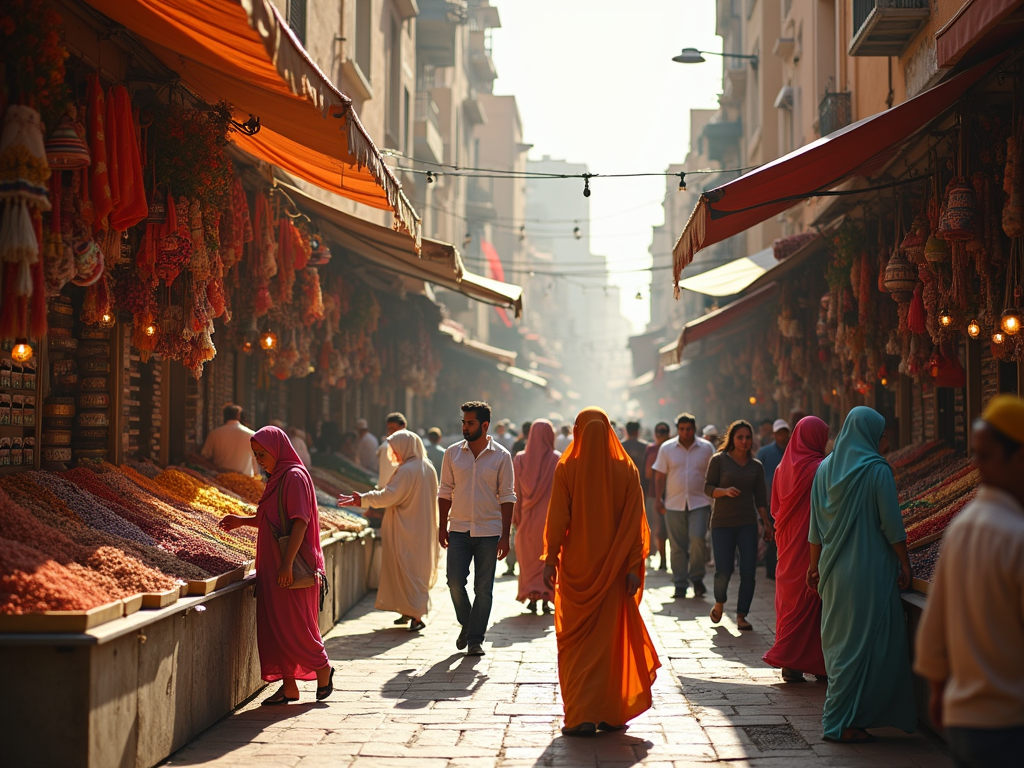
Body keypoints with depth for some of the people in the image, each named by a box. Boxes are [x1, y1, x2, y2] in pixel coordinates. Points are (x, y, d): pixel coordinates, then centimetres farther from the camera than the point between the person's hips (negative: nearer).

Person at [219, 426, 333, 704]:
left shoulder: (295, 476, -13)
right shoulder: (277, 478, 15)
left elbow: (300, 521, -19)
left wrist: (288, 563, -23)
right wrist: (243, 521, 11)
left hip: (292, 568, -9)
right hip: (273, 566, 9)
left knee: (293, 625, -2)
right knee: (274, 626, 7)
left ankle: (323, 667, 18)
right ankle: (289, 686, 12)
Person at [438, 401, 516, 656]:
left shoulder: (501, 456, -2)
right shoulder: (452, 453, 3)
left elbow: (507, 497, -1)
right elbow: (445, 491, 10)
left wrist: (505, 536, -6)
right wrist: (442, 527, 4)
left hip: (489, 531, -2)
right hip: (459, 529, 2)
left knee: (483, 588, 1)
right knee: (455, 582, -5)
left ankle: (475, 639, 11)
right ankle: (467, 624, 20)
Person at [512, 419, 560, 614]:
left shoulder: (520, 459, -1)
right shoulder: (557, 460, -7)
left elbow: (516, 491, 0)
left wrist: (516, 517, 6)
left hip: (528, 517, 2)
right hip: (551, 516, -2)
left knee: (529, 558, 12)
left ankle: (532, 597, 6)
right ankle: (546, 599, 2)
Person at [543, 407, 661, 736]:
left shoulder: (566, 469, -7)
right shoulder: (627, 470, -2)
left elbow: (557, 520, -7)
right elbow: (635, 523, -4)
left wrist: (551, 560, 0)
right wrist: (634, 567, -2)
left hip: (577, 567, -2)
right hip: (613, 570, 2)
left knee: (577, 642, 4)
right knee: (612, 639, 12)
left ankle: (582, 717, -6)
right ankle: (611, 714, 16)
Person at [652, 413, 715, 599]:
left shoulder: (706, 448, 5)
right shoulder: (666, 448, 6)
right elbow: (660, 476, 7)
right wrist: (658, 499, -2)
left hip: (699, 502, -1)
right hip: (674, 505, 1)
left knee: (697, 539, -16)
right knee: (677, 546, 2)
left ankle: (697, 577, 4)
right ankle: (680, 585, 9)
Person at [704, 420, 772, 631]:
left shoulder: (756, 466, 8)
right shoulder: (718, 460, 0)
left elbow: (761, 498, 11)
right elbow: (708, 488, -2)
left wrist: (767, 523, 4)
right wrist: (725, 491, -21)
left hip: (747, 524, 2)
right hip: (722, 522, -2)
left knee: (748, 571, -5)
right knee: (724, 570, -8)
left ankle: (741, 616, 5)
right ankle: (719, 602, 23)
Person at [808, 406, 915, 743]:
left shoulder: (825, 468, 6)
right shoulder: (876, 470, -12)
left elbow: (815, 525, 9)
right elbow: (891, 524, -12)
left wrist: (815, 564, 16)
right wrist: (905, 564, -4)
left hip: (834, 570, 7)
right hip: (869, 569, -7)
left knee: (838, 639, 17)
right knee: (864, 640, 0)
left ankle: (837, 713, 26)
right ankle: (841, 721, 1)